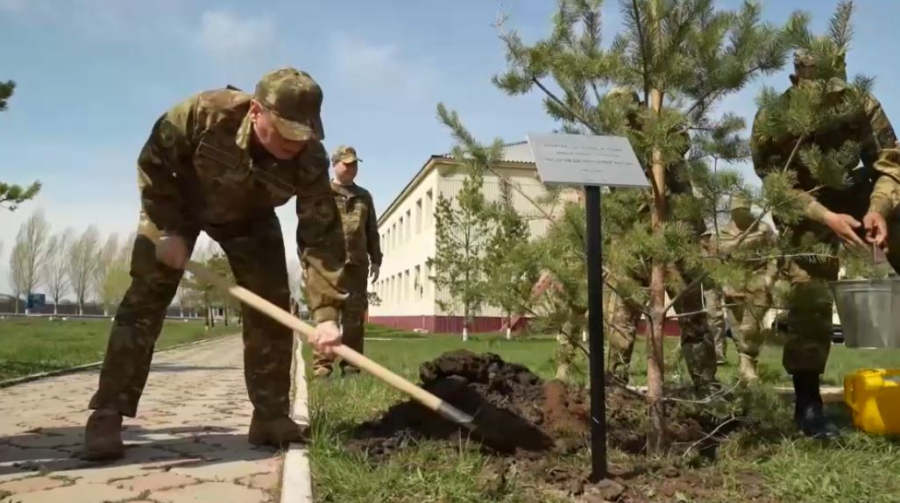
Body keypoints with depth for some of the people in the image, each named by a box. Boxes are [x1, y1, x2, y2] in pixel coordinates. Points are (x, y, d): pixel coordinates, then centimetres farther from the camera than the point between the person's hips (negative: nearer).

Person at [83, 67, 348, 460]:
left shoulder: (311, 160, -34)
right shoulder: (205, 113, -38)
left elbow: (322, 235, -34)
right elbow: (153, 161, -21)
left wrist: (326, 312, -42)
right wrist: (168, 230, -23)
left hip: (249, 216, 2)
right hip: (177, 201, -2)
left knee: (272, 305, -8)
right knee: (145, 298, -11)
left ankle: (271, 416, 1)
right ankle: (107, 416, -7)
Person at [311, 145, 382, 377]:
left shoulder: (364, 196, 20)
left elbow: (372, 231, 21)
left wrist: (376, 259, 13)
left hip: (357, 263, 4)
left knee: (355, 316, 3)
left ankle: (351, 364, 9)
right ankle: (322, 364, -3)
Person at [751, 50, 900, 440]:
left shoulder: (862, 106, -16)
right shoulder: (771, 120, -23)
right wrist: (827, 218, -39)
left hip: (853, 194, 4)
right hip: (802, 207, -4)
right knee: (809, 293, -11)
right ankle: (807, 402, -3)